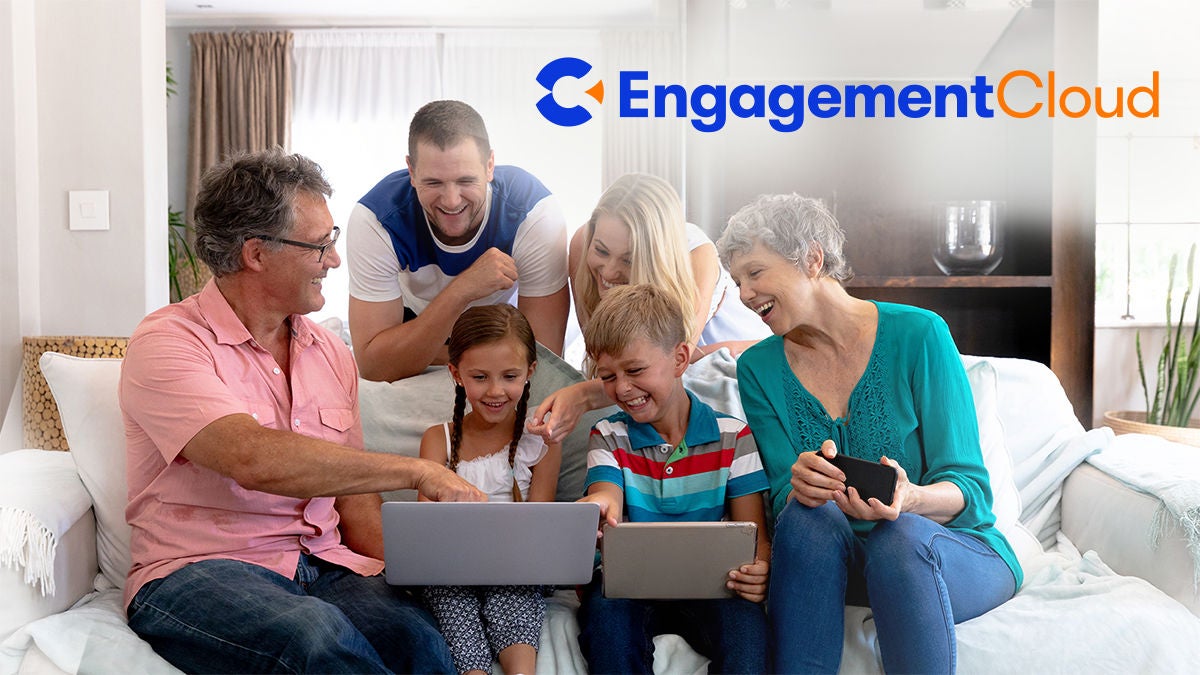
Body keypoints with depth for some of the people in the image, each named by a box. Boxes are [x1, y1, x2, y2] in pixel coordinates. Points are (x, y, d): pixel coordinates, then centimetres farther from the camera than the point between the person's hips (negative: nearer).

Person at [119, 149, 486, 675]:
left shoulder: (330, 353, 15)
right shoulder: (167, 343, -8)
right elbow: (255, 460, -25)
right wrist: (418, 471, -22)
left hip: (324, 568, 4)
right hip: (196, 573, -4)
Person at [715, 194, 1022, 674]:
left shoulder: (917, 334, -10)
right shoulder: (759, 369, 0)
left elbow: (970, 489, -11)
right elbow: (781, 500, -5)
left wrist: (910, 499, -34)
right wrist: (800, 488, -30)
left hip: (957, 550, -2)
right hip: (838, 563, 2)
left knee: (902, 535, -34)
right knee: (808, 516, -30)